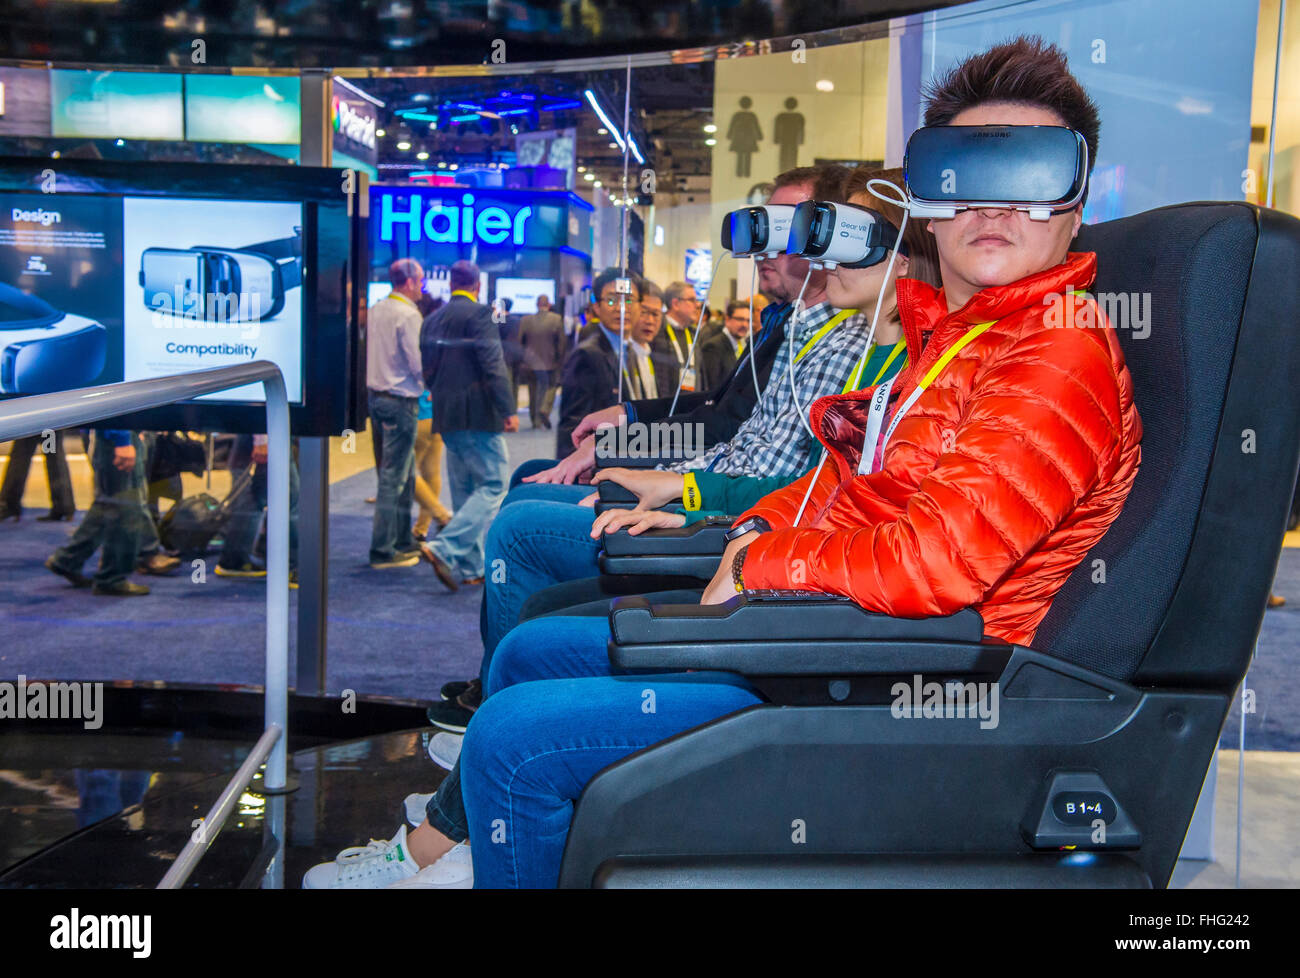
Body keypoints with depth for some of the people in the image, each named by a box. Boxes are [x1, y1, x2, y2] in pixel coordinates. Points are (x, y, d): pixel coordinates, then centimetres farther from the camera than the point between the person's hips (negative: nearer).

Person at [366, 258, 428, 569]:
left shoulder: (375, 310, 10)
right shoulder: (408, 315, -16)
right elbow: (419, 364, -17)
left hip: (376, 395, 9)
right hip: (401, 400, -9)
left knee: (400, 473, 17)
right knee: (394, 476, -4)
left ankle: (403, 541, 25)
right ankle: (383, 550, -1)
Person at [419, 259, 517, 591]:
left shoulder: (432, 320, 13)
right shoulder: (479, 314, -10)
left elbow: (428, 371, 16)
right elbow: (492, 364, -17)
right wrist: (508, 410, -18)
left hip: (446, 417, 8)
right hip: (478, 415, -8)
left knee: (465, 490, 13)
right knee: (492, 486, -4)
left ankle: (471, 567, 16)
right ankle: (445, 548, -17)